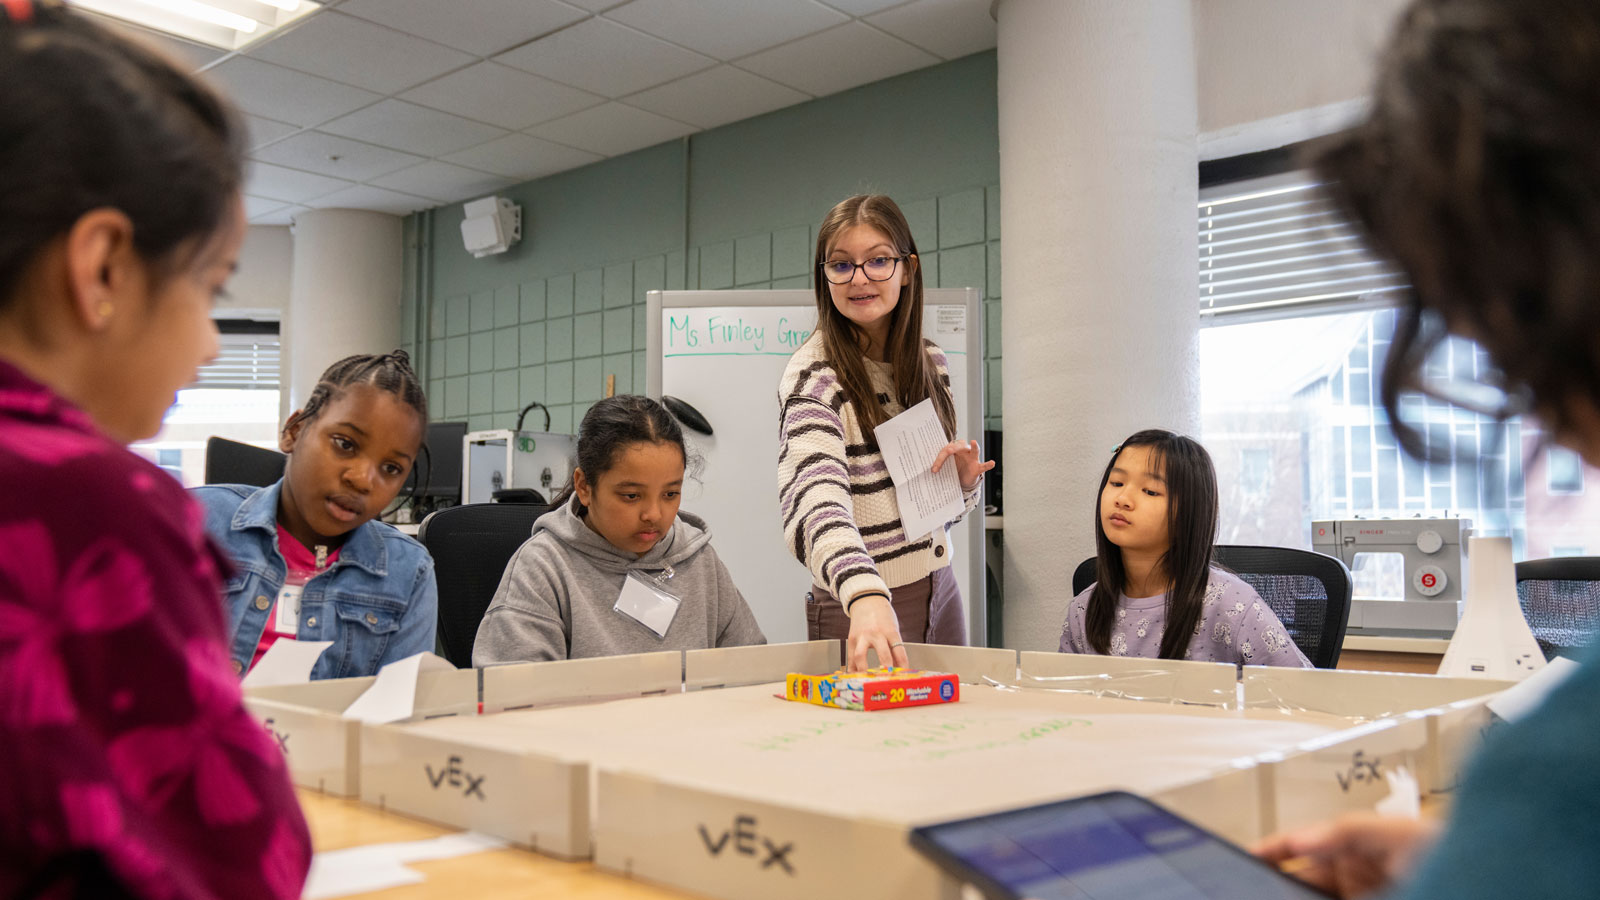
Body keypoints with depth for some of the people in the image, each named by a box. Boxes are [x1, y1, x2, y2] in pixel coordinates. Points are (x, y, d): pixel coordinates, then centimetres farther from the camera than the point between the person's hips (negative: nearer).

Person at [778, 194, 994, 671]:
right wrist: (866, 595, -49)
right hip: (857, 609, -6)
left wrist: (963, 482, -6)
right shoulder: (814, 375, -15)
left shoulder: (930, 363, 5)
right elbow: (813, 498, -33)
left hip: (941, 592, 6)